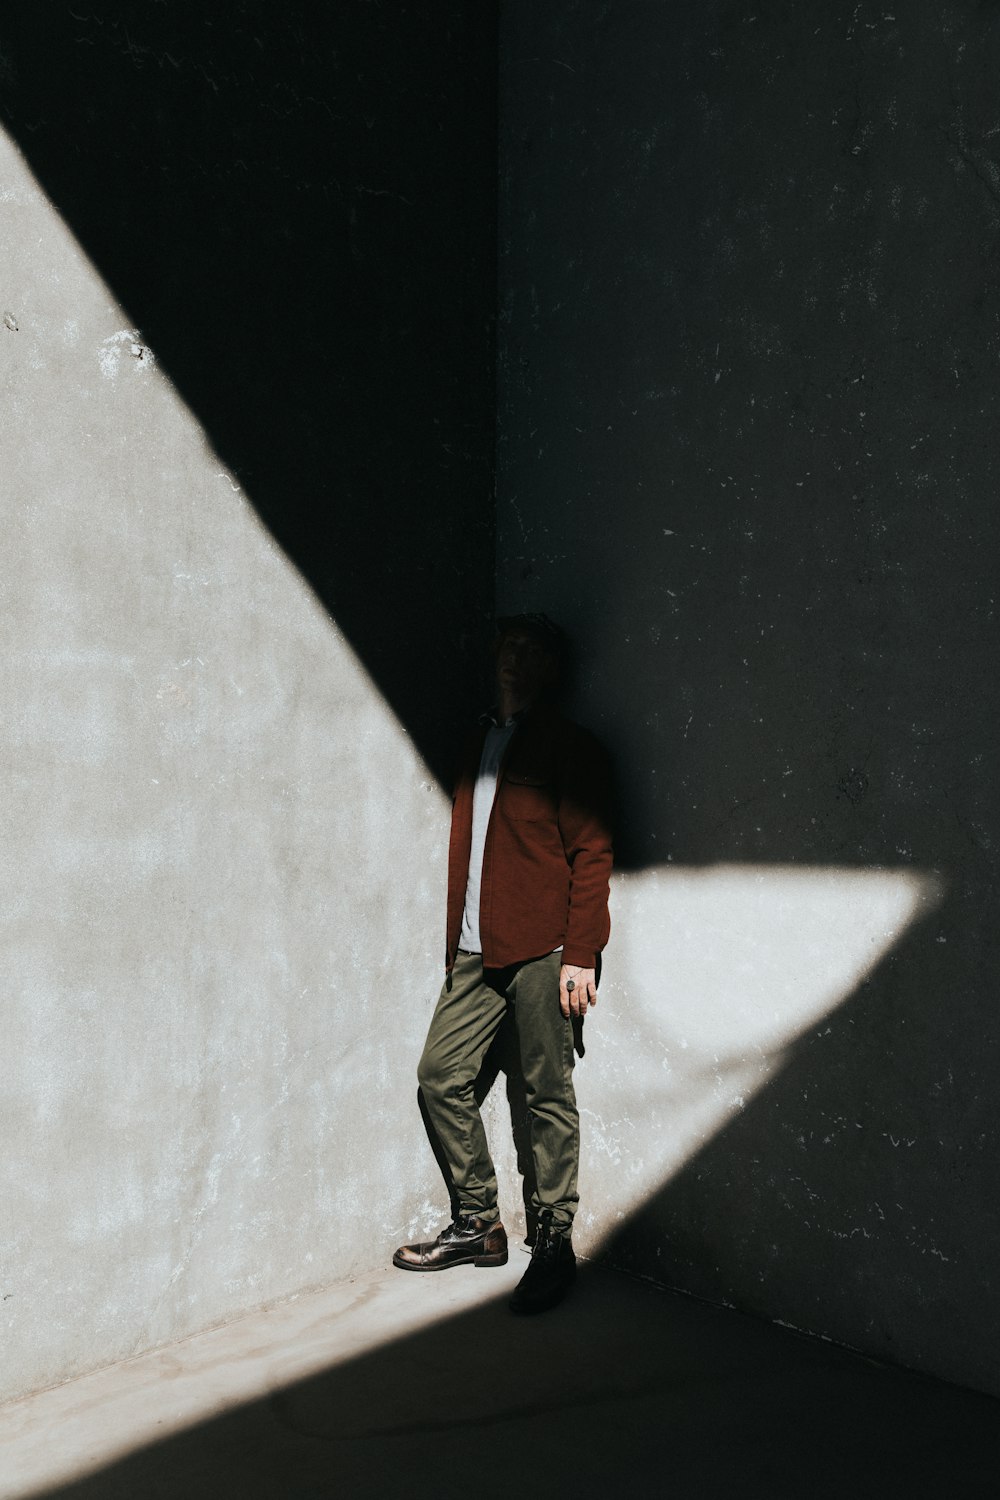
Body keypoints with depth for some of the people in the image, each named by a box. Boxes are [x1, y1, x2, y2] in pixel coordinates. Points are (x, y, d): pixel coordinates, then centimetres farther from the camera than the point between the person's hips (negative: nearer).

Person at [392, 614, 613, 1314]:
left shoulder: (569, 747, -3)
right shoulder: (480, 744, 17)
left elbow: (591, 854, -9)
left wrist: (581, 954, -15)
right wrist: (456, 942, 16)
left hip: (542, 952, -7)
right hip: (478, 951, 7)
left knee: (548, 1094, 1)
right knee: (442, 1074, 8)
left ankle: (554, 1242, 14)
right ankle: (480, 1224, 22)